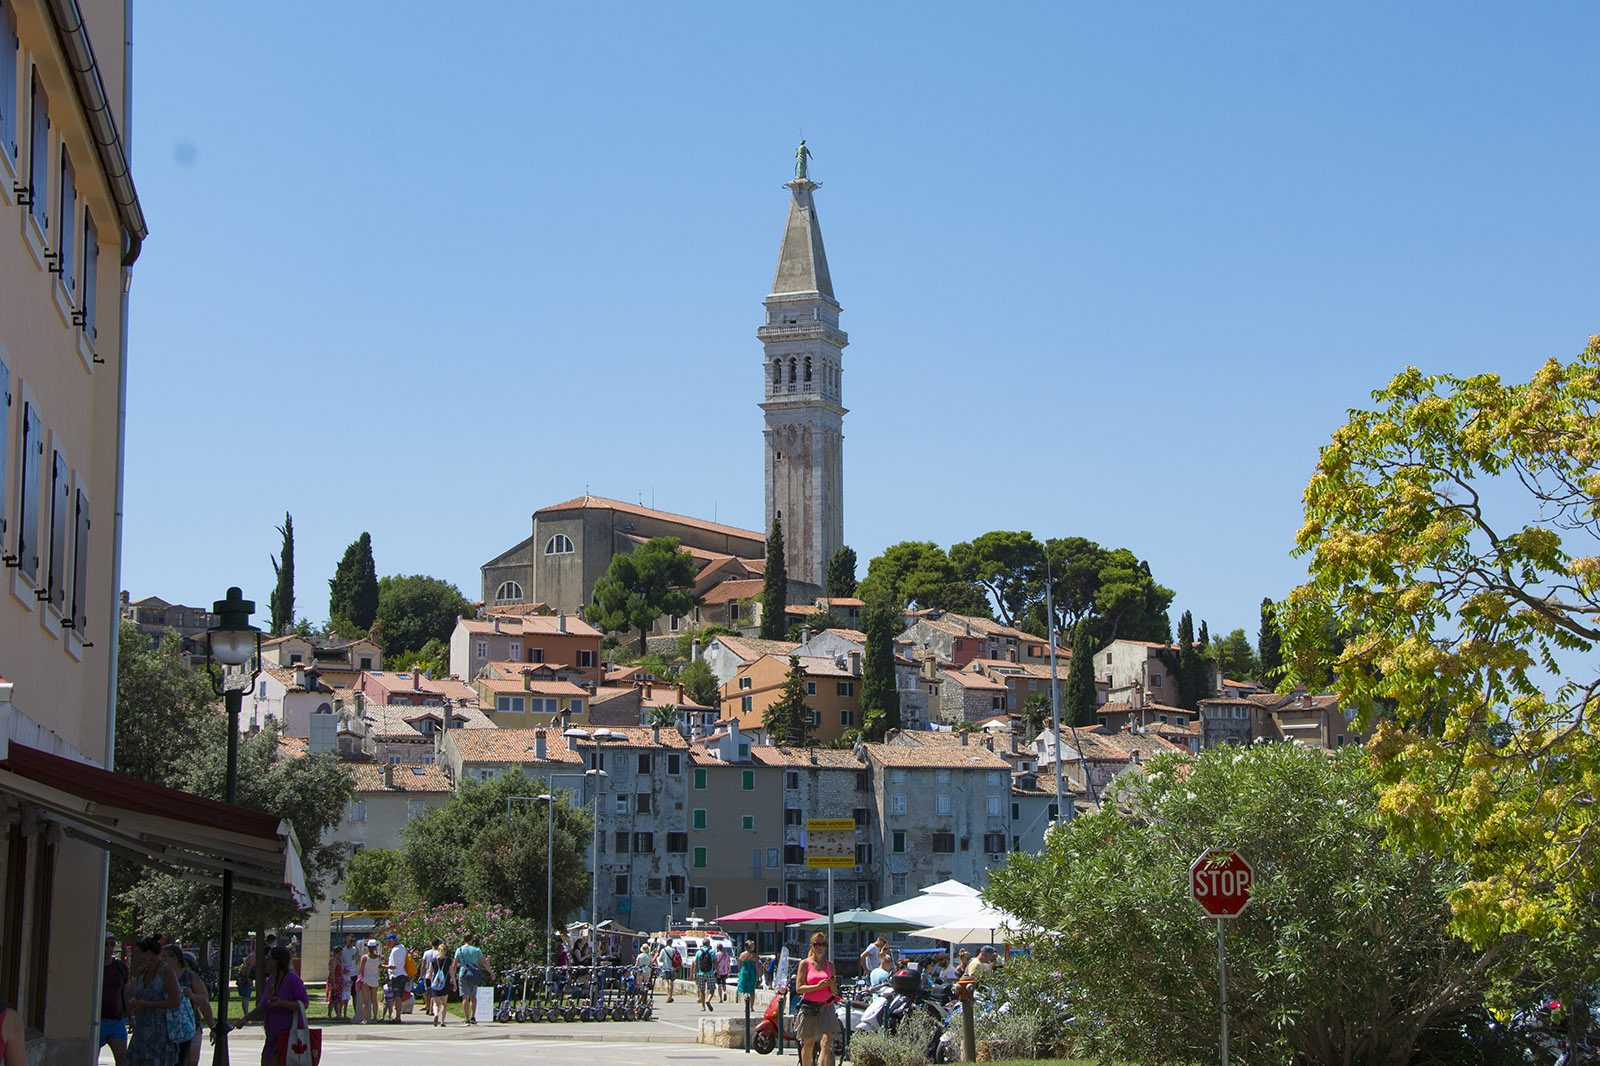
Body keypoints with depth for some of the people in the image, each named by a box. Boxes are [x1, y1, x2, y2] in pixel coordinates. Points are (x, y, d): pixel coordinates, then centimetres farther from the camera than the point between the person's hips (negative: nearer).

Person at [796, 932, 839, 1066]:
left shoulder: (829, 964, 10)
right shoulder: (805, 963, 0)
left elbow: (834, 992, 13)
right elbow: (799, 988, -7)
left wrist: (832, 985, -10)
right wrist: (817, 986, -18)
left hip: (826, 1006, 2)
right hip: (809, 1007, -2)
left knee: (827, 1042, -13)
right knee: (808, 1044, 7)